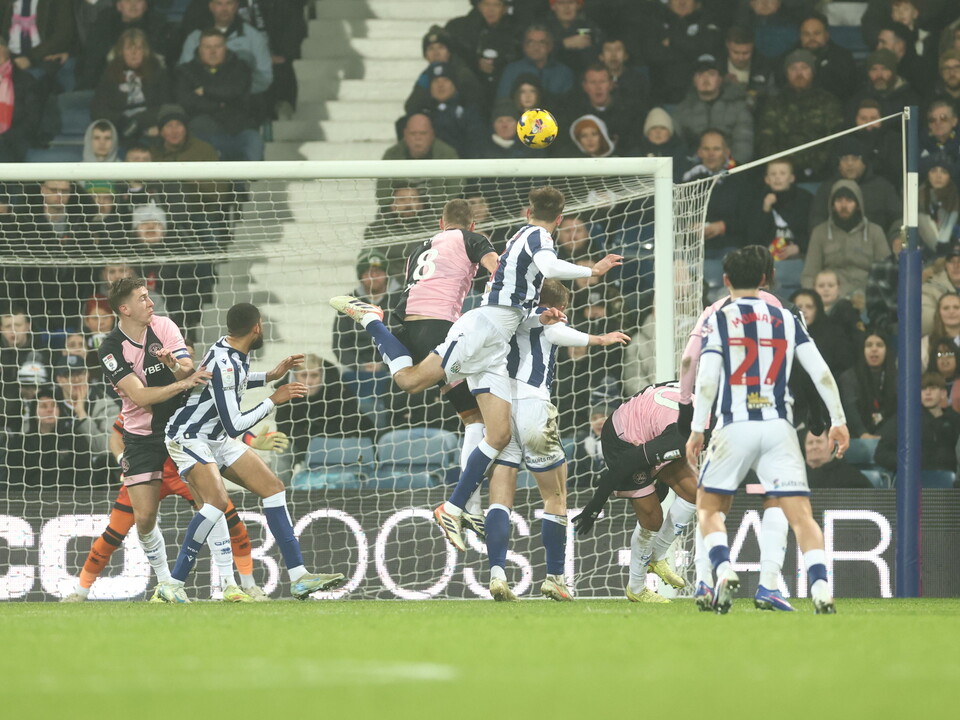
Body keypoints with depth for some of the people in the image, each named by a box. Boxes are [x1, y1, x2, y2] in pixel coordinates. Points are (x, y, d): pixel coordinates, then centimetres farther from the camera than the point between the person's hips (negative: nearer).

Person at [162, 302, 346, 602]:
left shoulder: (235, 351, 2)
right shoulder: (223, 364, -28)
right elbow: (234, 426, -27)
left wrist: (271, 376, 22)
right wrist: (273, 401, -19)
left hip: (217, 437, 10)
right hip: (188, 438, -10)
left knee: (273, 488, 4)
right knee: (217, 500, -31)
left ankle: (299, 578, 5)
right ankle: (172, 585, -24)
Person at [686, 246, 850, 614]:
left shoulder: (718, 321, 2)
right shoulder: (786, 320, 10)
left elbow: (706, 380, -7)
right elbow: (822, 373, 5)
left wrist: (697, 429, -3)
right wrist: (838, 421, 11)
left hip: (735, 427, -2)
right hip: (779, 427, 2)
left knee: (708, 507, 14)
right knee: (801, 514, -3)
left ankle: (724, 571, -9)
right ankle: (821, 588, -22)